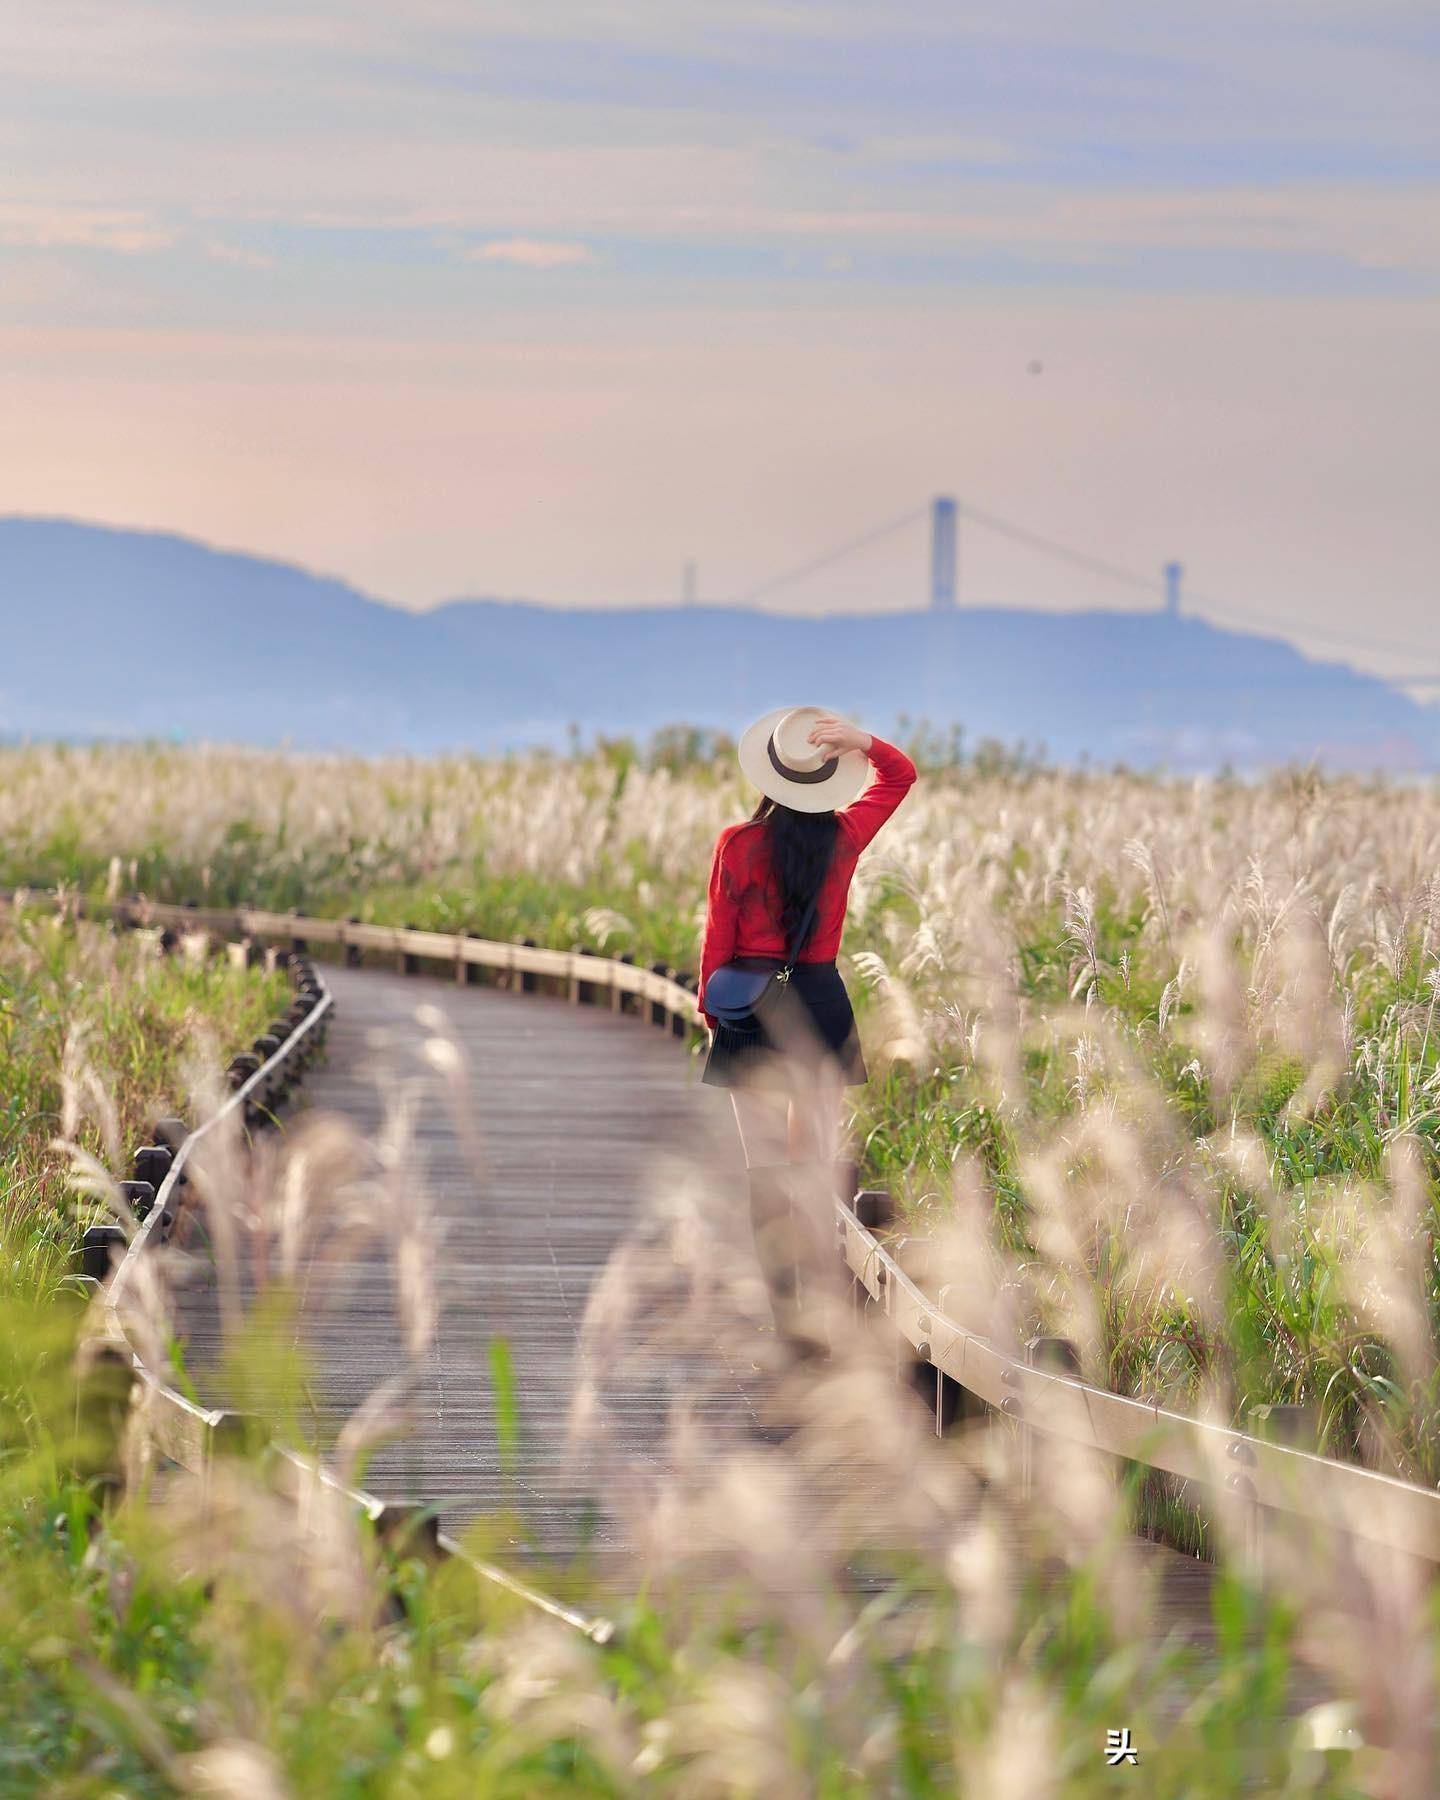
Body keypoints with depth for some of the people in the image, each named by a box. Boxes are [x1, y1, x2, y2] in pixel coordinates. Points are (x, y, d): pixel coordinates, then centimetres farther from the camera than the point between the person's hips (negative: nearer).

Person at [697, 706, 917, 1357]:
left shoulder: (737, 844, -9)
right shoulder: (843, 839, -2)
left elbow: (718, 938, -3)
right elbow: (901, 775, 14)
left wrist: (711, 1011, 11)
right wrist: (859, 740, -5)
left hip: (751, 1009, -2)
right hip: (821, 1002, 2)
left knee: (766, 1163, 1)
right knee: (821, 1158, 9)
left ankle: (785, 1311, -3)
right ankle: (816, 1298, 5)